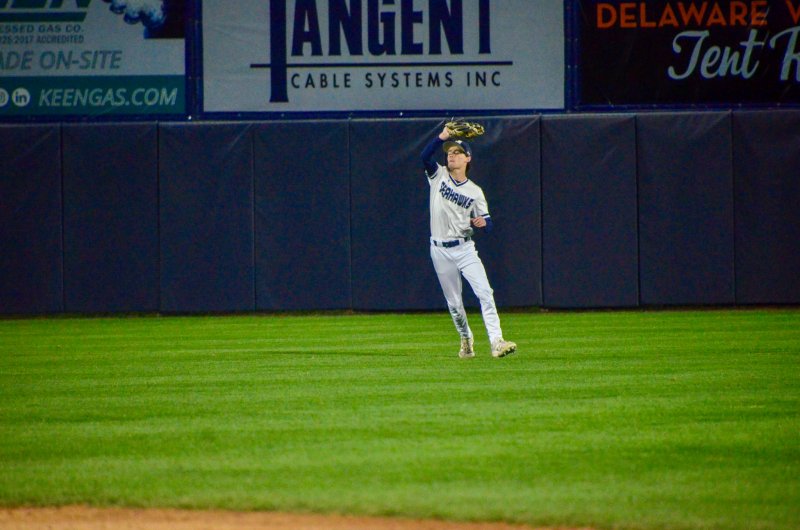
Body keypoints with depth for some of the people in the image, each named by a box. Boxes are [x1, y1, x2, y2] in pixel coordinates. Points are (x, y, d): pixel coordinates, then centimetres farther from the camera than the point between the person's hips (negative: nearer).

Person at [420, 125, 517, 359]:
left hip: (464, 248, -1)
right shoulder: (438, 175, 4)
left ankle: (496, 342, -21)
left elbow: (487, 223, 3)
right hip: (440, 250, 1)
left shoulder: (474, 191, 3)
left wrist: (483, 222, -21)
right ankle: (466, 340, 30)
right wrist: (443, 136, -28)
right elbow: (426, 156, -16)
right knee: (453, 302, 8)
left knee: (485, 292, -16)